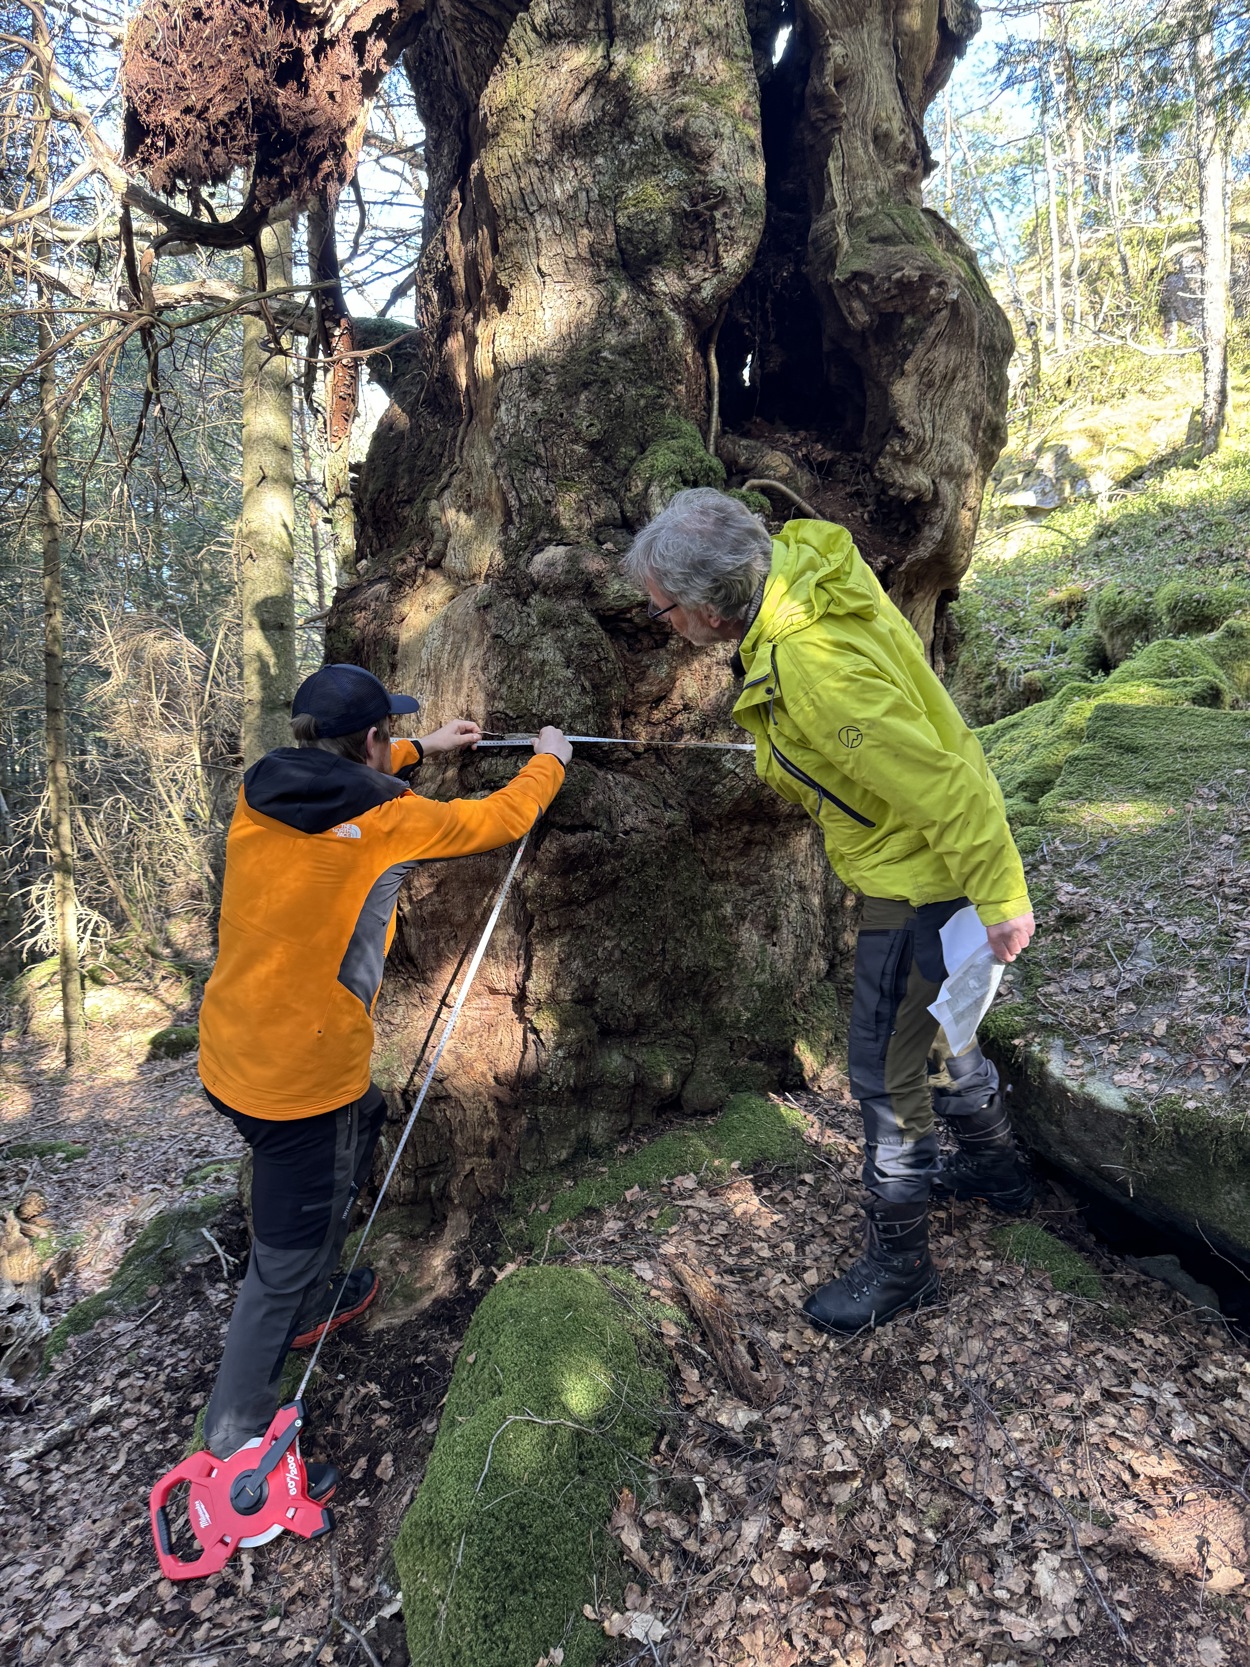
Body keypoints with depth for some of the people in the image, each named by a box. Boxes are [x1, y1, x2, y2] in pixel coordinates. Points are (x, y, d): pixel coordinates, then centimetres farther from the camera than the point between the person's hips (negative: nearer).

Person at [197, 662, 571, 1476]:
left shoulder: (261, 795, -1)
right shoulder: (388, 820, -17)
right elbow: (502, 818, -1)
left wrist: (423, 751, 30)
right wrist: (549, 760, 18)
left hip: (229, 1052, 8)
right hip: (299, 1077, -8)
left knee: (365, 1113, 32)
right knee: (285, 1259, 7)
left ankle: (316, 1298, 46)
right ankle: (236, 1448, 22)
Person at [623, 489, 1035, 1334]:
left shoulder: (815, 670, -36)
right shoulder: (796, 555, -8)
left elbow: (940, 785, -31)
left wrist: (999, 898, -20)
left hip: (918, 878, -10)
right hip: (929, 855, 10)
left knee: (887, 1076, 5)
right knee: (931, 1024, 28)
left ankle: (899, 1264, 27)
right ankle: (997, 1167, 51)